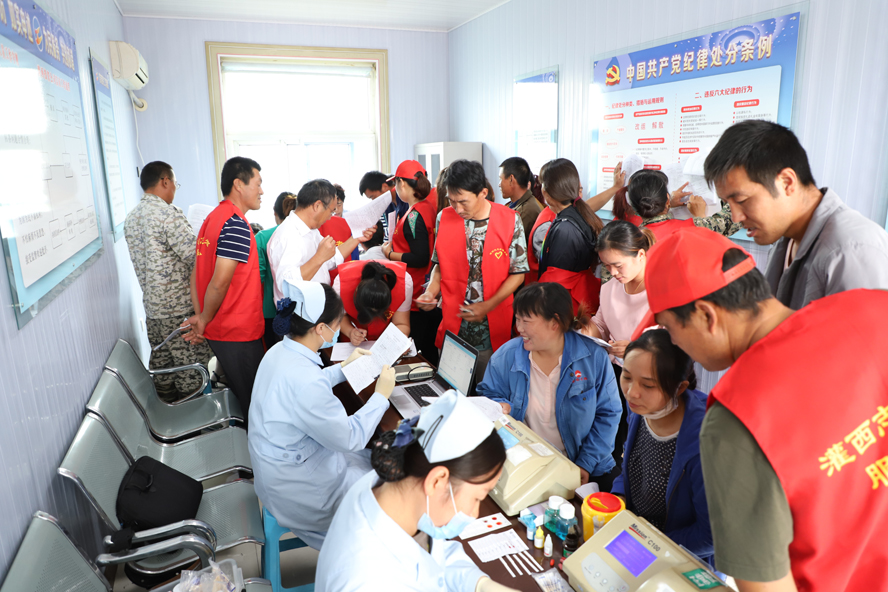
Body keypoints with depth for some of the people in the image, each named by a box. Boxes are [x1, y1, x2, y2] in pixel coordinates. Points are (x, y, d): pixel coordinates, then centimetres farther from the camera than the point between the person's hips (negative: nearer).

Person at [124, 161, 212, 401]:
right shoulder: (168, 213, -16)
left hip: (151, 305, 9)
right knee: (190, 365, 1)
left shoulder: (131, 218, 13)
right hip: (179, 307, -9)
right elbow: (194, 255, -21)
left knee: (161, 361, 17)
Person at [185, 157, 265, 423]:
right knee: (254, 399, 2)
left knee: (240, 394, 19)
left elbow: (197, 273, 14)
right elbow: (219, 283, -23)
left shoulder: (211, 219, 12)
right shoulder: (236, 224, -19)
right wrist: (204, 321, -8)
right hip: (239, 332, -9)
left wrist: (201, 316, 11)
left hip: (218, 330, 9)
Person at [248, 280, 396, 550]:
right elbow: (350, 439, -24)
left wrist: (344, 367, 18)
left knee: (372, 458, 16)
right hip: (292, 487, -9)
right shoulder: (305, 381, -36)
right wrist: (381, 395, -14)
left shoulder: (280, 351, -6)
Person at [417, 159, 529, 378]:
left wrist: (488, 306, -15)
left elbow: (517, 273, -4)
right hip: (452, 325, 2)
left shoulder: (510, 221, -8)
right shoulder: (444, 218, 0)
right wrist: (431, 291, -7)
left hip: (492, 328, -2)